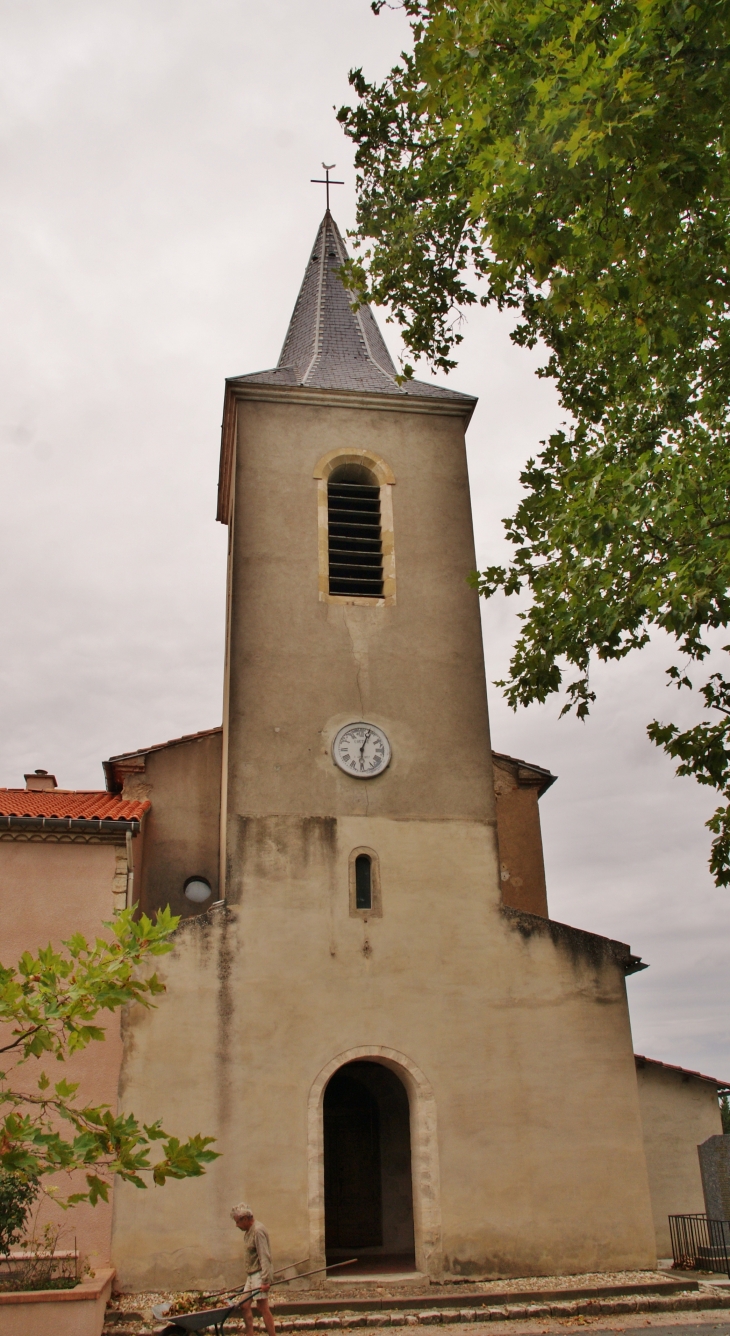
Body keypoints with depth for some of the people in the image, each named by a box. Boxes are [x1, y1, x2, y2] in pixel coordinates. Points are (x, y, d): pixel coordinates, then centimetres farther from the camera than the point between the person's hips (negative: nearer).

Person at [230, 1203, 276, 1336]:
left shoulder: (258, 1231, -18)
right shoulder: (248, 1231, 13)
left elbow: (264, 1257, -23)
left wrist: (266, 1280, -26)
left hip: (259, 1275, -10)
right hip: (251, 1275, 10)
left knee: (263, 1307, -8)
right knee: (245, 1305, 9)